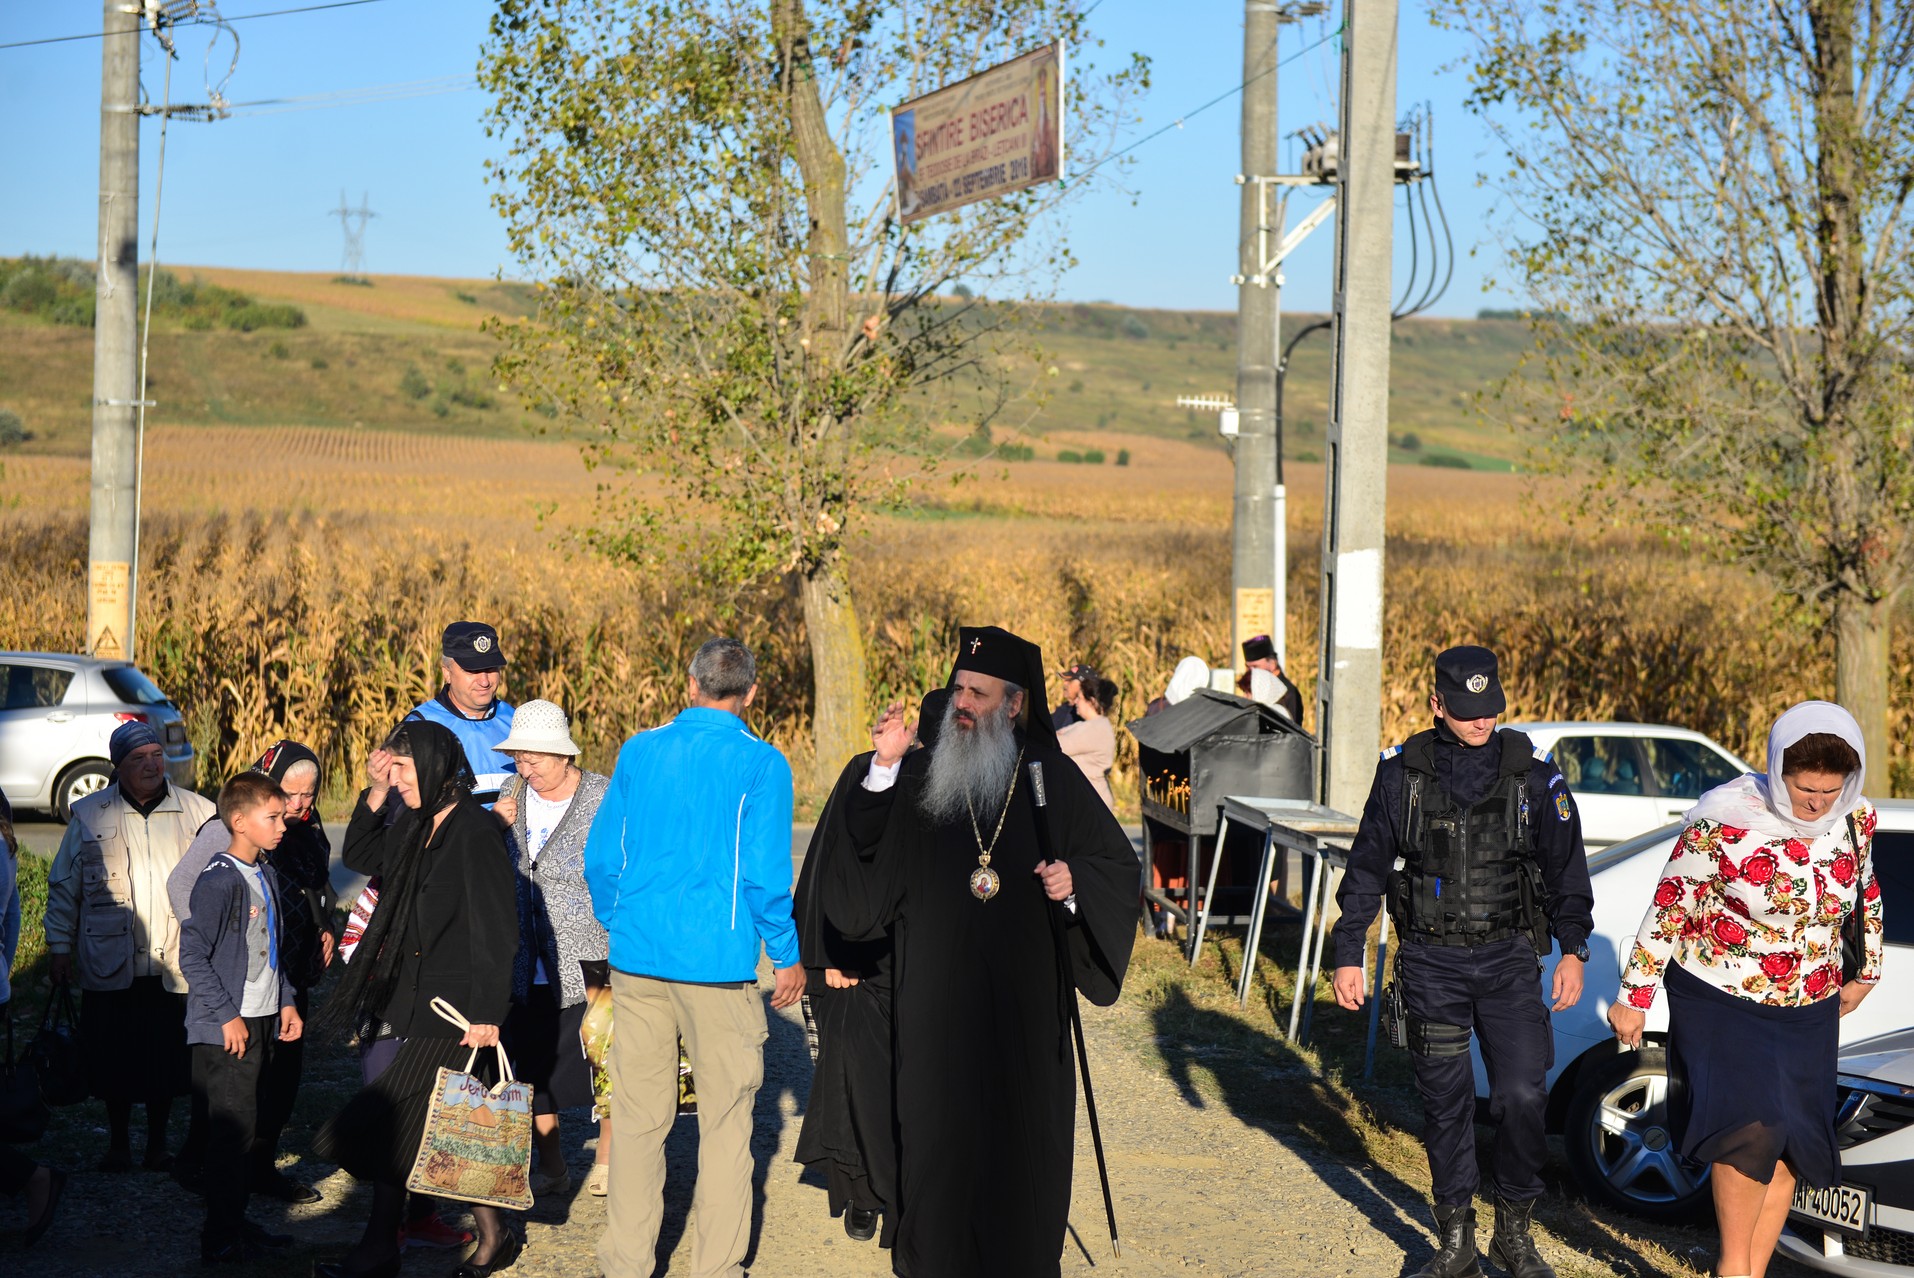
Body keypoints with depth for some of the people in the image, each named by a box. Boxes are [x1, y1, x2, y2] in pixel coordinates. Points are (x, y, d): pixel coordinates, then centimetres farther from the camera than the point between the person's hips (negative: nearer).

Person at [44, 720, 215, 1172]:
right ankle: (118, 1142, 23)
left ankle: (158, 1143, 22)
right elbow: (63, 887, 9)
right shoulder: (89, 815, 3)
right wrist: (60, 947, 6)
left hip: (174, 965, 0)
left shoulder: (198, 812, 3)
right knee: (113, 1058, 5)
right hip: (111, 964, 0)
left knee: (166, 1058, 5)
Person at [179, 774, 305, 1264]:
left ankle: (235, 1220, 24)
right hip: (227, 1029, -9)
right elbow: (193, 955, -19)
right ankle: (221, 1240, 0)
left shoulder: (263, 878, 12)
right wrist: (227, 1016, -18)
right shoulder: (219, 881, -16)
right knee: (233, 1129, -6)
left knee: (248, 1125, 14)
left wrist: (285, 1001, 15)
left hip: (263, 1022, 9)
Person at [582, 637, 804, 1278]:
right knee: (725, 1121, 6)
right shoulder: (761, 764, -6)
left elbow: (600, 858, 9)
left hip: (637, 958, 4)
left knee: (638, 1117, 9)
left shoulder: (638, 751, 6)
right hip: (719, 962, -4)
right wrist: (789, 956, 3)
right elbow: (765, 873, -9)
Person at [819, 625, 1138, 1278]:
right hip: (938, 997, 1)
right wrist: (884, 769, -16)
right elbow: (865, 849, -6)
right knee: (940, 1124, 5)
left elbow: (1116, 861, 5)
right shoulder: (919, 775, 3)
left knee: (1022, 1124, 6)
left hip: (1023, 997, -1)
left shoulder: (1052, 777, 1)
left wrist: (1075, 881, -15)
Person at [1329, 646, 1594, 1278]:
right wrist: (1348, 954, 4)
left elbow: (1565, 867, 7)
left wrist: (1573, 949, -1)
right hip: (1431, 963, 0)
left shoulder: (1532, 773, 1)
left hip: (1508, 959, 0)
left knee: (1523, 1096, -8)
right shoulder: (1401, 772, 1)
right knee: (1445, 1102, 4)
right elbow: (1366, 868, 7)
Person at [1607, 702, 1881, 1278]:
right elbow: (1668, 908, -12)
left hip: (1808, 1009, 5)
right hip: (1720, 1000, -5)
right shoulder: (1725, 821, -21)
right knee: (1751, 1127, -22)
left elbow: (1864, 894, 15)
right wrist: (1634, 998, -7)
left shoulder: (1855, 818, -5)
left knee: (1790, 1144, 5)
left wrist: (1866, 972, 24)